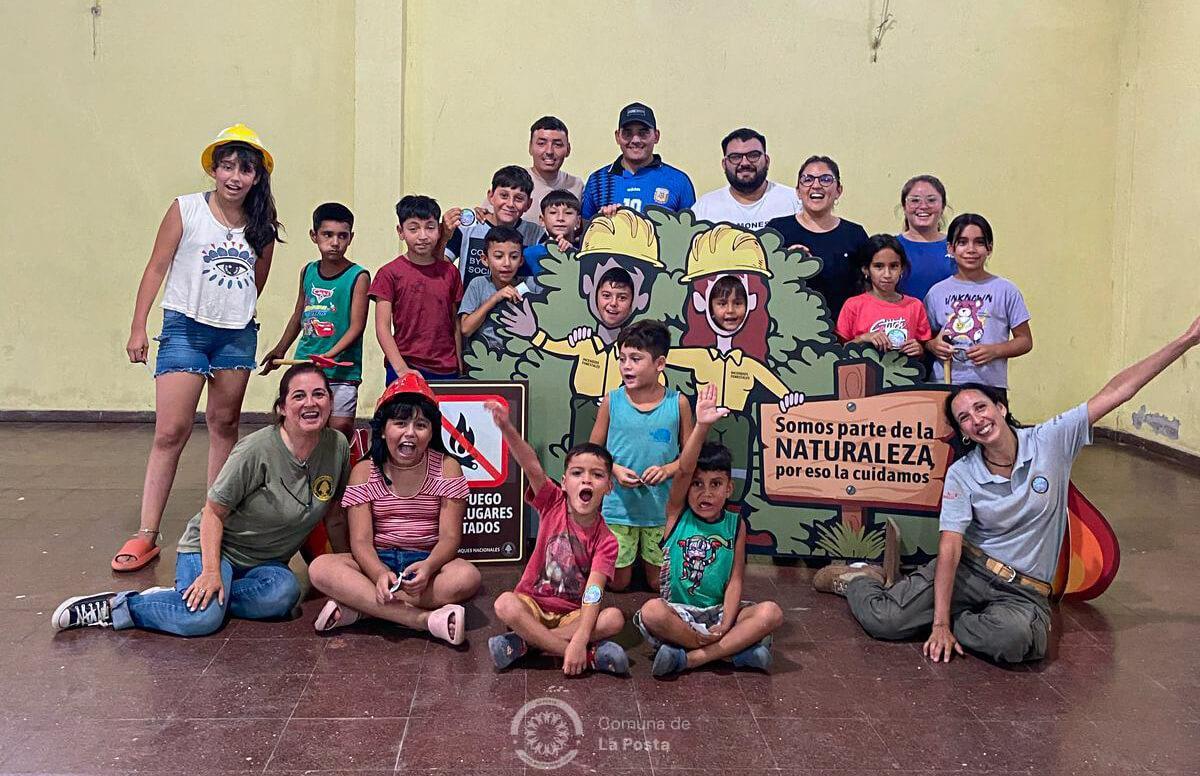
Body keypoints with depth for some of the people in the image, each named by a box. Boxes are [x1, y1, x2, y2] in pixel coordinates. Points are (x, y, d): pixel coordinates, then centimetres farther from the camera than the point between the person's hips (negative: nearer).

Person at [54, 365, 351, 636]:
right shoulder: (257, 450, -20)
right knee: (202, 619, -31)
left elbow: (334, 517, 7)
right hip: (213, 547, -5)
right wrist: (211, 571, -24)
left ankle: (187, 597, -13)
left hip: (263, 561, 5)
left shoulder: (338, 446, -6)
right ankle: (113, 606, -9)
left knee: (284, 592, -31)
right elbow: (213, 512, -14)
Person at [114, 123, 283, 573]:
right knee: (170, 432, -8)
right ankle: (146, 535, -5)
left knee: (225, 425, 11)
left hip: (237, 335, 4)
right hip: (186, 328, -4)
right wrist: (138, 328, -6)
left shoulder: (262, 226, 5)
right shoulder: (186, 210, -4)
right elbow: (157, 268, -3)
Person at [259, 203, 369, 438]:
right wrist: (280, 349, 30)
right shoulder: (308, 271, 9)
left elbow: (356, 326, -11)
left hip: (341, 368, -5)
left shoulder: (358, 277, -6)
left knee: (340, 427, -9)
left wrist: (329, 355, -22)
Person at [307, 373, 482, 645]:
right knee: (320, 568, -27)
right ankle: (425, 619, -35)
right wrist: (379, 573, -30)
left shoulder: (447, 468, -2)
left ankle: (358, 607, -28)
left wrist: (428, 566, -31)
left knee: (467, 576, -33)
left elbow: (450, 537, -8)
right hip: (377, 562, 1)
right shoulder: (365, 471, 0)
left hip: (427, 561, -1)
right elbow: (361, 540, -8)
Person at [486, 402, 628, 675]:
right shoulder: (553, 503, -7)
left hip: (572, 615, 0)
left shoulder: (606, 541, -11)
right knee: (505, 604, -32)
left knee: (614, 618, -28)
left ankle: (525, 641, -25)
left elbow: (593, 593, -22)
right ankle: (590, 656, -28)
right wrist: (506, 427, -44)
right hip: (532, 603, 0)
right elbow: (532, 467, -26)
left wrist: (579, 639, -37)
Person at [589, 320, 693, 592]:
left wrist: (668, 469, -18)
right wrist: (615, 470, -16)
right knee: (617, 582, 12)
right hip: (619, 506, 0)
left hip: (662, 508, 0)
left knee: (659, 583, 14)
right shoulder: (612, 401, -8)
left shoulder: (678, 403, -8)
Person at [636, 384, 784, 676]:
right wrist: (701, 426, -33)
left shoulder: (735, 525, 3)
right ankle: (735, 650, -20)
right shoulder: (677, 513, -2)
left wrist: (725, 626, -17)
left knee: (771, 613, -23)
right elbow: (683, 470, -20)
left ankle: (691, 657, -24)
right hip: (678, 612, -2)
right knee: (651, 611, -35)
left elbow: (735, 580, -2)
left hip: (718, 612, 2)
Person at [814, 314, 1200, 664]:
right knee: (883, 620, -16)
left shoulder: (1052, 440, -4)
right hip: (968, 568, 0)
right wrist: (940, 624, -20)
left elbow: (1117, 391, -7)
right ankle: (857, 579, 19)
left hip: (1024, 590, 0)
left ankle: (958, 620, -3)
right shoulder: (961, 475, -5)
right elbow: (950, 549, -12)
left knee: (1013, 638, -36)